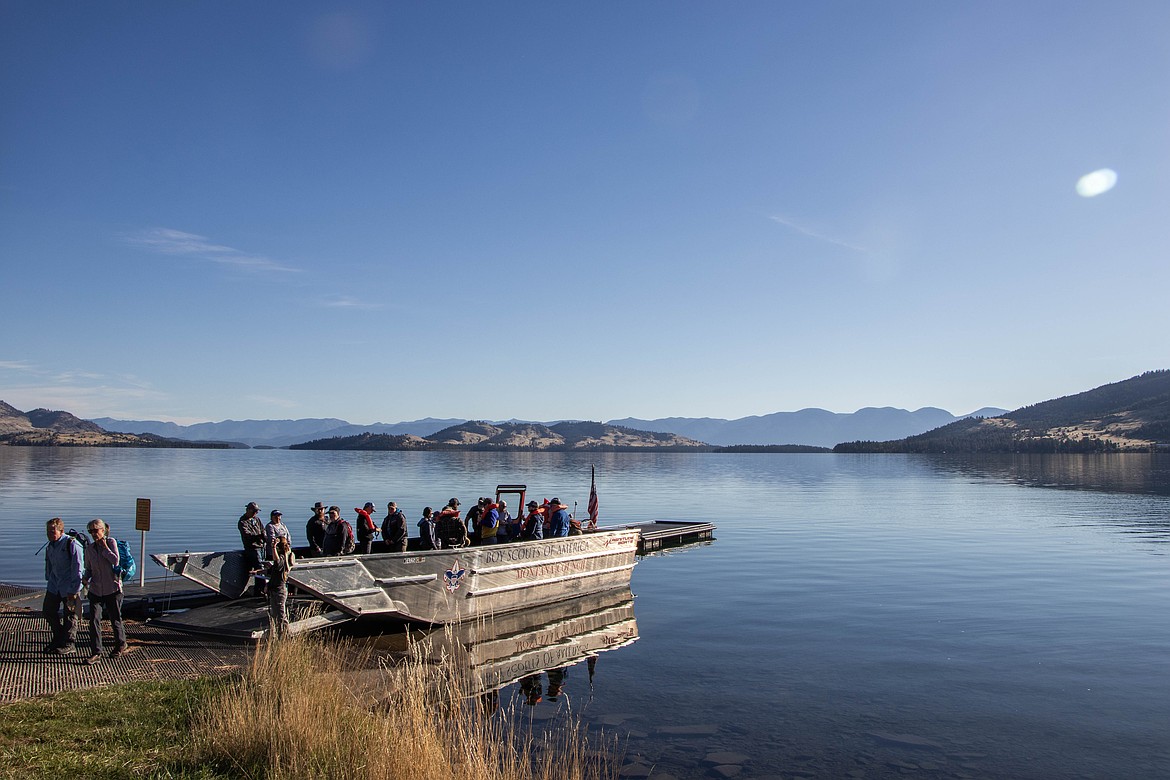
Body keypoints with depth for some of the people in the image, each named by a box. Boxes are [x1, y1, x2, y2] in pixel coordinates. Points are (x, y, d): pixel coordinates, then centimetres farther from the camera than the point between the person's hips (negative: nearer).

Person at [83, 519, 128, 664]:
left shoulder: (111, 542, -5)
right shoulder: (89, 548, 6)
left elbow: (115, 561, -18)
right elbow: (88, 568, 15)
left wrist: (104, 547, -14)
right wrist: (85, 578, -6)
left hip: (112, 588, -3)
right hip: (96, 590, 3)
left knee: (115, 619, 8)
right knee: (94, 619, -8)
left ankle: (120, 644, 30)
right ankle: (96, 653, -2)